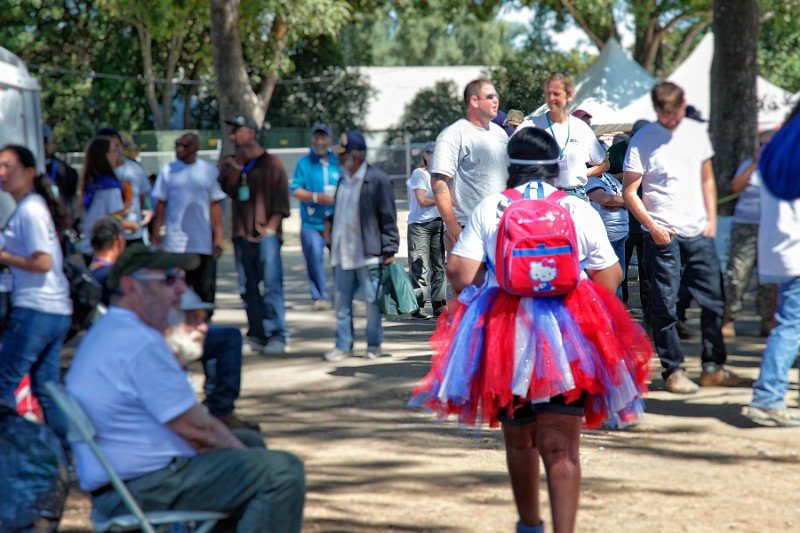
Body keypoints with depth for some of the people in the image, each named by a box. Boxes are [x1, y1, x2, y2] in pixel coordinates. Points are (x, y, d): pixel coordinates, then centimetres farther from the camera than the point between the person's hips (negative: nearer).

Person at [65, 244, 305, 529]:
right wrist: (242, 452, -1)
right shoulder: (141, 344, -20)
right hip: (145, 490, -11)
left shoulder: (106, 333, 15)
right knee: (283, 471, -18)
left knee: (250, 441, 26)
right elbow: (196, 429, -17)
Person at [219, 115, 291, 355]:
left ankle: (277, 334, -10)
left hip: (266, 234, -5)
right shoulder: (231, 162, 16)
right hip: (242, 234, 5)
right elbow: (227, 187, -2)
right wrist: (239, 163, -11)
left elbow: (281, 198, 0)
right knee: (248, 288, 6)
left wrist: (271, 227, -8)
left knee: (271, 285, -11)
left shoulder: (270, 162, 3)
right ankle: (257, 334, 12)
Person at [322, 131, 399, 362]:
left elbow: (388, 218, -9)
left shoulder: (377, 180, -10)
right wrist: (330, 222, 12)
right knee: (341, 300, 8)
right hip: (343, 253, 7)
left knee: (372, 301, 3)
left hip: (368, 254, -7)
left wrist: (389, 250, -11)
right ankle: (343, 345, 15)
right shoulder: (344, 180, 14)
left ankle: (374, 344, 16)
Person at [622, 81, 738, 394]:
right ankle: (673, 371, 6)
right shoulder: (642, 141, -5)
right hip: (662, 236, -4)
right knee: (665, 306, -3)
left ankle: (713, 366, 15)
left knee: (713, 300, 5)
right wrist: (652, 227, -14)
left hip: (699, 233, 4)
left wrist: (712, 219, 6)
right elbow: (629, 191, -5)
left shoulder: (696, 133, 8)